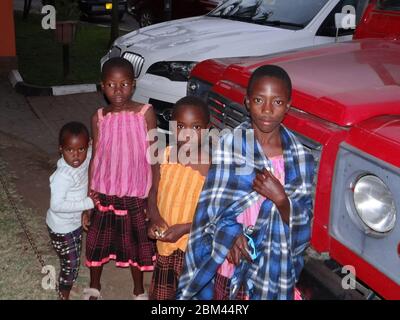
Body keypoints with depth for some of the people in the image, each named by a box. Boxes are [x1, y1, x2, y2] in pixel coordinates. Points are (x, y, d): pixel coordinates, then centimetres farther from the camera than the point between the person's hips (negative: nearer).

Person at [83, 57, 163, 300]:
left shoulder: (146, 113, -10)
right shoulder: (99, 118, -3)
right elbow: (95, 159, 2)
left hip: (136, 195, -2)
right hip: (104, 194, 2)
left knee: (136, 243, 14)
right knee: (98, 242, 16)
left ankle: (139, 291, 38)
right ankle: (94, 287, 42)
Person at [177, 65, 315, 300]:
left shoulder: (301, 158, -5)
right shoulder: (228, 145, -9)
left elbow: (302, 225, -4)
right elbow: (211, 207, -7)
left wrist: (281, 199, -21)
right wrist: (231, 234, -23)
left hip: (276, 269, 1)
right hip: (231, 263, -1)